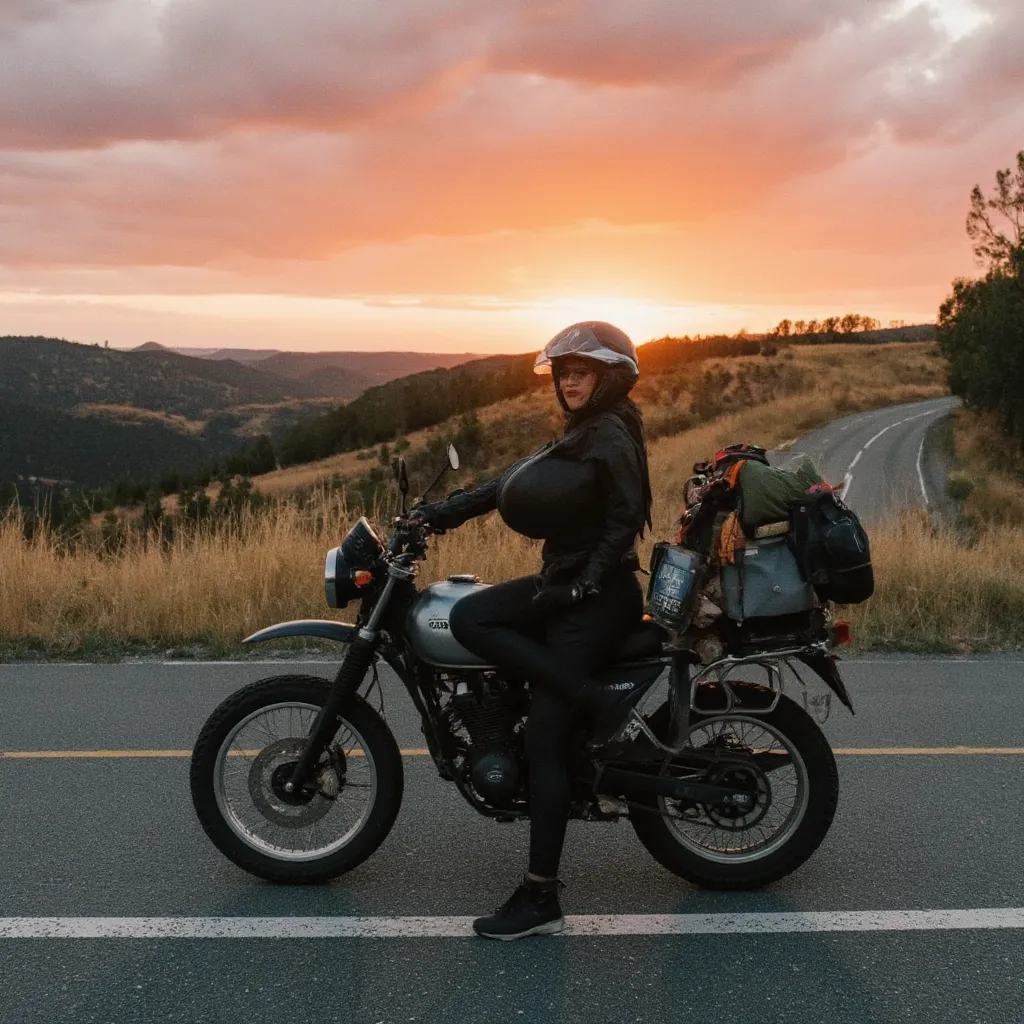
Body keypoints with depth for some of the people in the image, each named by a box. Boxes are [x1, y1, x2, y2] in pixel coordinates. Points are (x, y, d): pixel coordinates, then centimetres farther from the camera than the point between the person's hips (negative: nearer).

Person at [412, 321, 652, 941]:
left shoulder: (612, 435, -11)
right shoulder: (582, 434, 18)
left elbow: (626, 518, -17)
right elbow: (521, 483, 16)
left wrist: (585, 583, -24)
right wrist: (446, 510, 9)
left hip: (596, 597, -10)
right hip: (565, 584, 10)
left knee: (545, 737, -12)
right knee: (469, 618, -9)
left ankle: (541, 898, -5)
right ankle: (591, 701, -12)